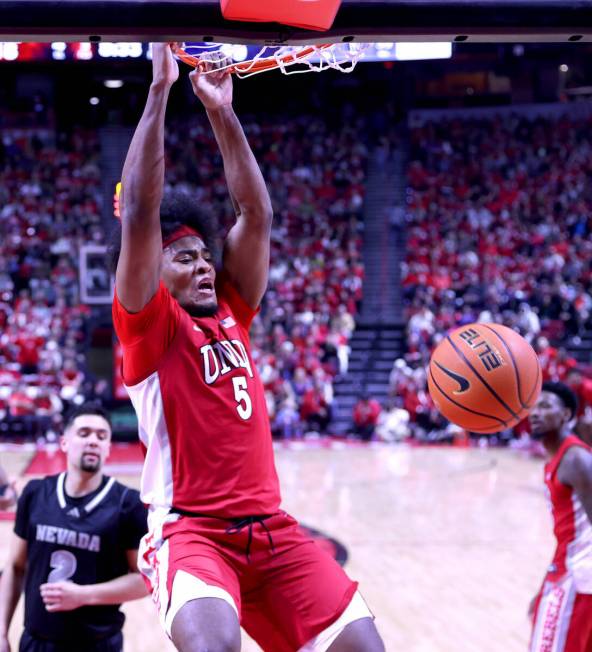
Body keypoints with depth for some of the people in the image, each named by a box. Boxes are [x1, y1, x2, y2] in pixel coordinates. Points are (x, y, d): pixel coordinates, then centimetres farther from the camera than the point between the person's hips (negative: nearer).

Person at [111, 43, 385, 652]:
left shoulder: (231, 314, 16)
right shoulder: (147, 324, 1)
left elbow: (255, 214, 13)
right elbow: (139, 214, -11)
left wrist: (222, 112, 8)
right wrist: (159, 89, -11)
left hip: (271, 528, 6)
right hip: (189, 530, -6)